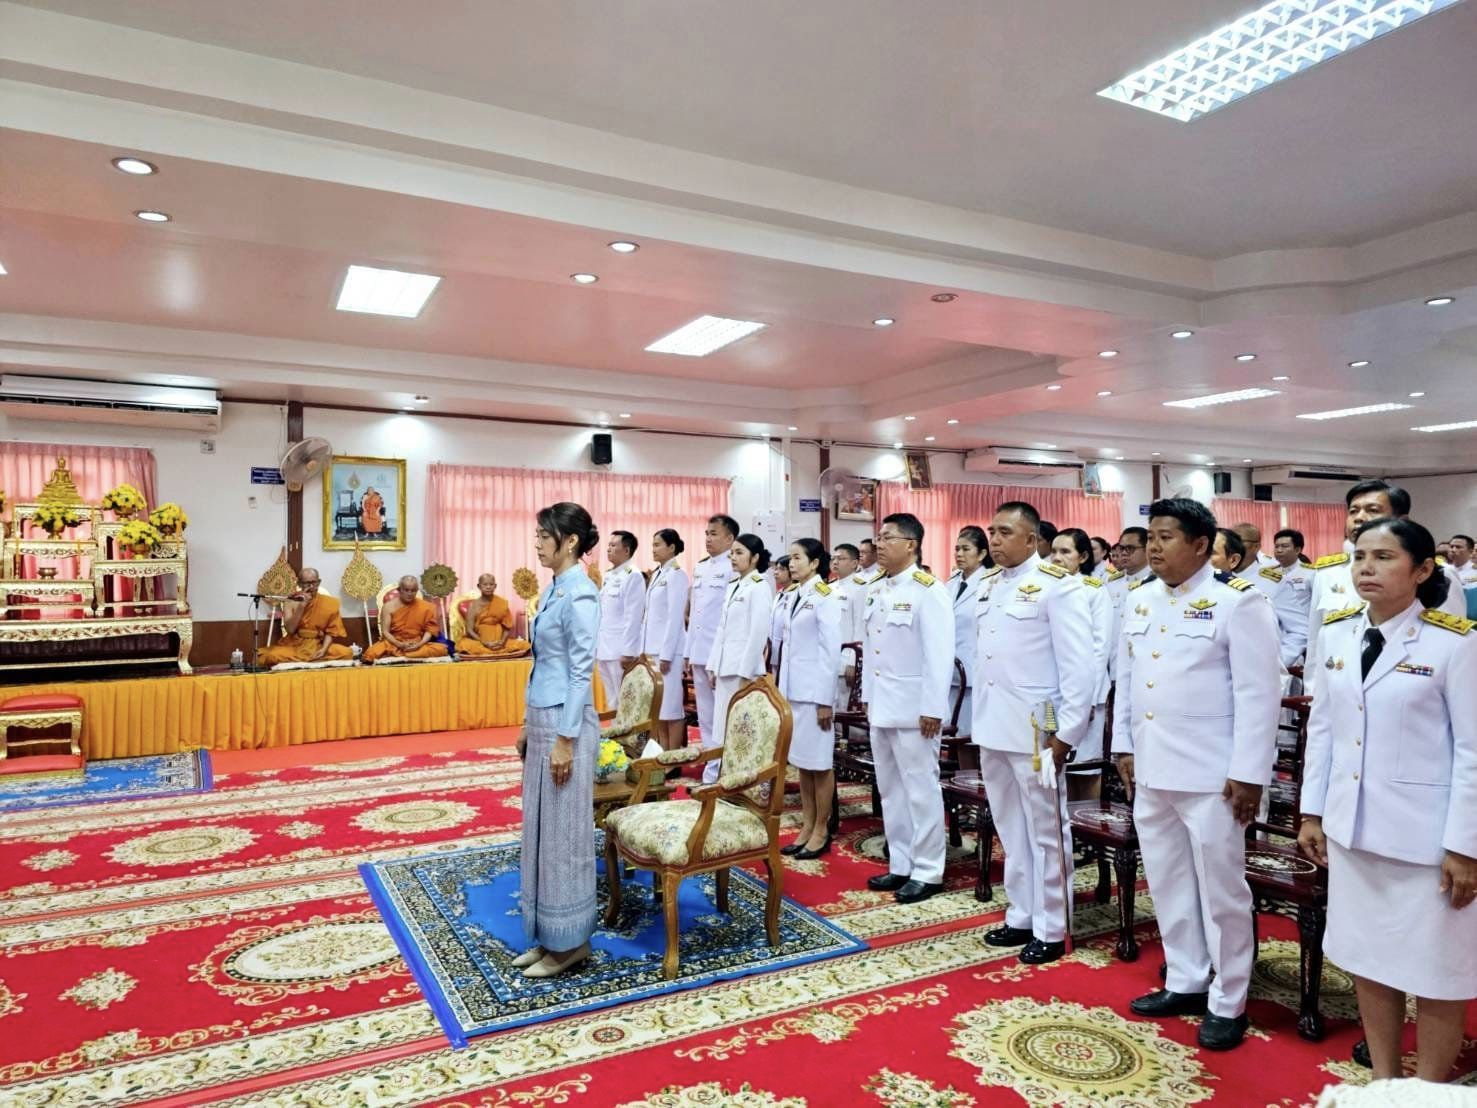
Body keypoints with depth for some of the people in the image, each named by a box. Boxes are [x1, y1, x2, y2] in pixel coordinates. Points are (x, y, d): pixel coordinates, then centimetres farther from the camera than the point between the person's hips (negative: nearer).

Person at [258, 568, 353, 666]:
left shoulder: (329, 603, 1)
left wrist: (324, 649, -17)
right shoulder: (291, 602, -2)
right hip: (294, 646, -2)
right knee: (273, 656, -33)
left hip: (318, 646, 2)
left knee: (347, 652, -27)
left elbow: (330, 632, 2)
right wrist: (302, 606, -20)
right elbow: (290, 629, -14)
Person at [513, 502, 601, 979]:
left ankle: (570, 941, 16)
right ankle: (547, 936, 27)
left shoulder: (581, 594, -16)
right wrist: (528, 726, 18)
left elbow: (580, 672, -18)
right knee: (540, 827, 15)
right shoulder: (554, 589, 12)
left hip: (565, 721, -10)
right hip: (543, 717, 10)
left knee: (564, 830, 1)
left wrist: (565, 740, -19)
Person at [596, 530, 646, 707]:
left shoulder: (633, 576, -10)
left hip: (621, 650, -8)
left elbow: (633, 617, -15)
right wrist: (596, 645, 14)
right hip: (604, 649, 8)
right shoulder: (608, 577, 14)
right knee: (612, 702, 14)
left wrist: (628, 651, -19)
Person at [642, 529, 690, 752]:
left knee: (670, 707, -2)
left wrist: (666, 654, -17)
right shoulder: (657, 575, 15)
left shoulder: (676, 575, -10)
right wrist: (644, 649, 14)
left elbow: (675, 618, -15)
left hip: (667, 650, -8)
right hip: (653, 649, 8)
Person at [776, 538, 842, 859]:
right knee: (800, 761, 12)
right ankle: (807, 827, 22)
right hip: (792, 687, 7)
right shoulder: (791, 596, 11)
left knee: (819, 762, 3)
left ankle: (822, 831, 14)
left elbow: (831, 650, -13)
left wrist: (825, 699, -15)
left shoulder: (825, 597, -11)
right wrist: (780, 686, 11)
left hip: (814, 688, -7)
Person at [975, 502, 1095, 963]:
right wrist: (979, 719, 11)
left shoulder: (1058, 585, -10)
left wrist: (1067, 732, -14)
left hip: (1036, 729, -7)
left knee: (1045, 832, 5)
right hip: (992, 728, 7)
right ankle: (1021, 916, 30)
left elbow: (1079, 666, -12)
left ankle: (1051, 930, 19)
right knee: (1011, 830, 17)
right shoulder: (988, 585, 10)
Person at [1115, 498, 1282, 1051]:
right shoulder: (1140, 600, 8)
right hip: (1151, 770, 7)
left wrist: (1248, 774, -15)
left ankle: (1228, 1003, 23)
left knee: (1221, 890, 7)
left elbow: (1259, 692, -13)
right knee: (1167, 883, 16)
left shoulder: (1237, 601, -11)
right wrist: (1124, 747, 12)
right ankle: (1186, 982, 33)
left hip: (1211, 775, -6)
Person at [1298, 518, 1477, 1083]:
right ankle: (1383, 1083, 33)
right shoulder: (1336, 632, 3)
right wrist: (1311, 811, 8)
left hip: (1426, 835, -5)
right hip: (1352, 826, 5)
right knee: (1368, 959, 16)